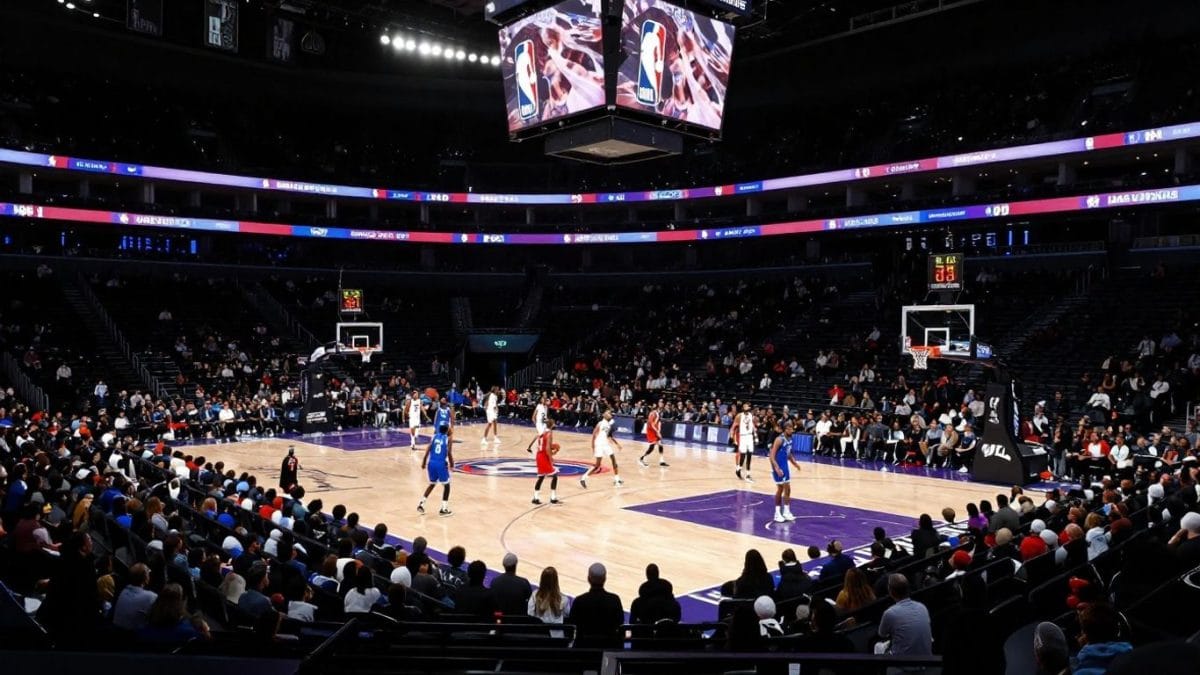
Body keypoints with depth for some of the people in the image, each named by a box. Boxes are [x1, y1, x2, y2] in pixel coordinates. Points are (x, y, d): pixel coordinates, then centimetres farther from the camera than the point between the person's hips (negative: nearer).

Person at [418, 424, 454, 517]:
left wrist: (424, 462, 5)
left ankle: (421, 504, 17)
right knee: (446, 485, 12)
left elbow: (428, 449, 1)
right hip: (441, 464, -4)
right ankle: (444, 509, 7)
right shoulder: (448, 438, 3)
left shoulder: (434, 437, 11)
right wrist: (451, 464, 8)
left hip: (431, 463, 4)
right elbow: (449, 452, -5)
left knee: (432, 484, 24)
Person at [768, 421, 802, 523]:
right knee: (780, 489, -3)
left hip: (785, 465, 8)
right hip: (778, 467, -8)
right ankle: (777, 513, 8)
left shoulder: (790, 439, 4)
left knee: (787, 489, 10)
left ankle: (786, 512, 19)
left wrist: (794, 463, 9)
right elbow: (772, 455, -25)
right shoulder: (779, 439, -22)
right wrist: (777, 468, -33)